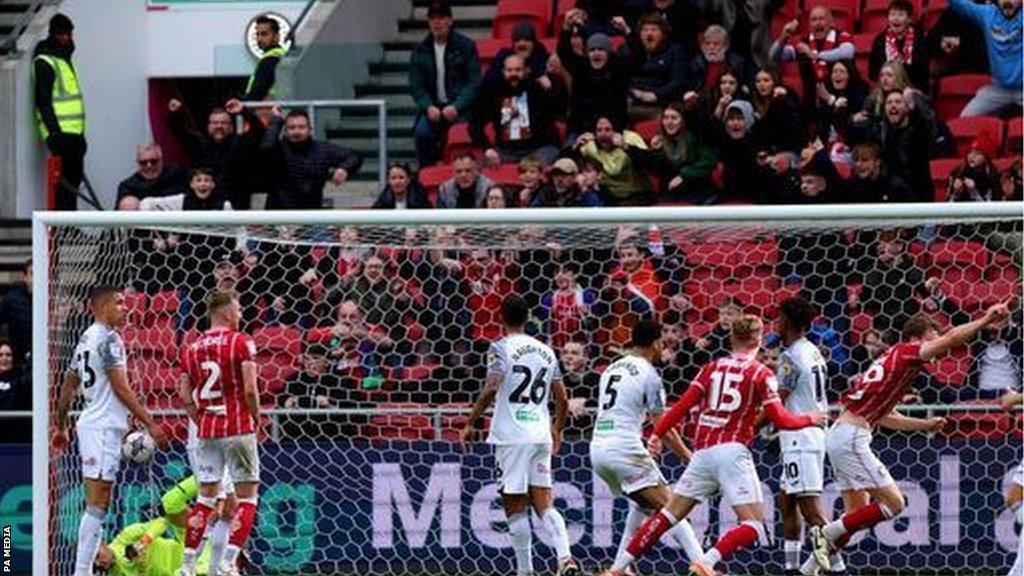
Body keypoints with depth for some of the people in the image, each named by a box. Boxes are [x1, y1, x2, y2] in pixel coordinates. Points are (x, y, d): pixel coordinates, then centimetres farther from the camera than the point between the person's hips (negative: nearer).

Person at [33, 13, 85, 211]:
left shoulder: (65, 59, 21)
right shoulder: (44, 62, -9)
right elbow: (43, 101, -15)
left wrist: (81, 134, 24)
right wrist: (54, 132, -21)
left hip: (73, 132, 9)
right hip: (59, 133, -9)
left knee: (75, 178, 9)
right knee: (67, 179, -12)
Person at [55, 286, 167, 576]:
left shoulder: (86, 339, 16)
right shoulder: (108, 339, -12)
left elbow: (68, 387, 22)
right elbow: (121, 388, -17)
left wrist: (61, 427, 30)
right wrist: (150, 423, -16)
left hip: (90, 422, 10)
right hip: (104, 427, -10)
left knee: (98, 505, 12)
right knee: (97, 505, -10)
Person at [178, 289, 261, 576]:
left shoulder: (192, 348, 9)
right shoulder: (242, 343, -7)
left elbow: (185, 395, 7)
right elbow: (250, 390, -14)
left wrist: (201, 421, 16)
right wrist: (256, 419, 0)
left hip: (207, 431, 5)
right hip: (238, 429, -5)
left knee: (206, 497, 13)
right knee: (247, 496, 1)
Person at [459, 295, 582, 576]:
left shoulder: (501, 348, -5)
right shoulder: (546, 351, 12)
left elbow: (491, 390, -17)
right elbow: (562, 400, 15)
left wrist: (470, 424, -9)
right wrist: (557, 430, 31)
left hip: (511, 437, -5)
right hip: (541, 435, 5)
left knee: (515, 507, 1)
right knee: (544, 504, 6)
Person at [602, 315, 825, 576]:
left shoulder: (712, 368, 13)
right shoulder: (761, 373, 2)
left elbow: (684, 405, 7)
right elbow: (779, 419, -2)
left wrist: (657, 434, 13)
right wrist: (809, 419, 15)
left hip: (702, 452, 5)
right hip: (732, 451, -5)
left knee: (670, 513, 13)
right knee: (754, 523, -5)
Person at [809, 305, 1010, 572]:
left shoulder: (893, 359, 20)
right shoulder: (905, 353, -8)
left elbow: (883, 417, 28)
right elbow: (951, 339, -21)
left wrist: (925, 425, 27)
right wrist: (986, 319, -17)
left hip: (839, 434, 10)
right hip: (851, 437, -10)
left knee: (858, 512, 16)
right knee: (893, 502, -9)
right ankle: (828, 533, -5)